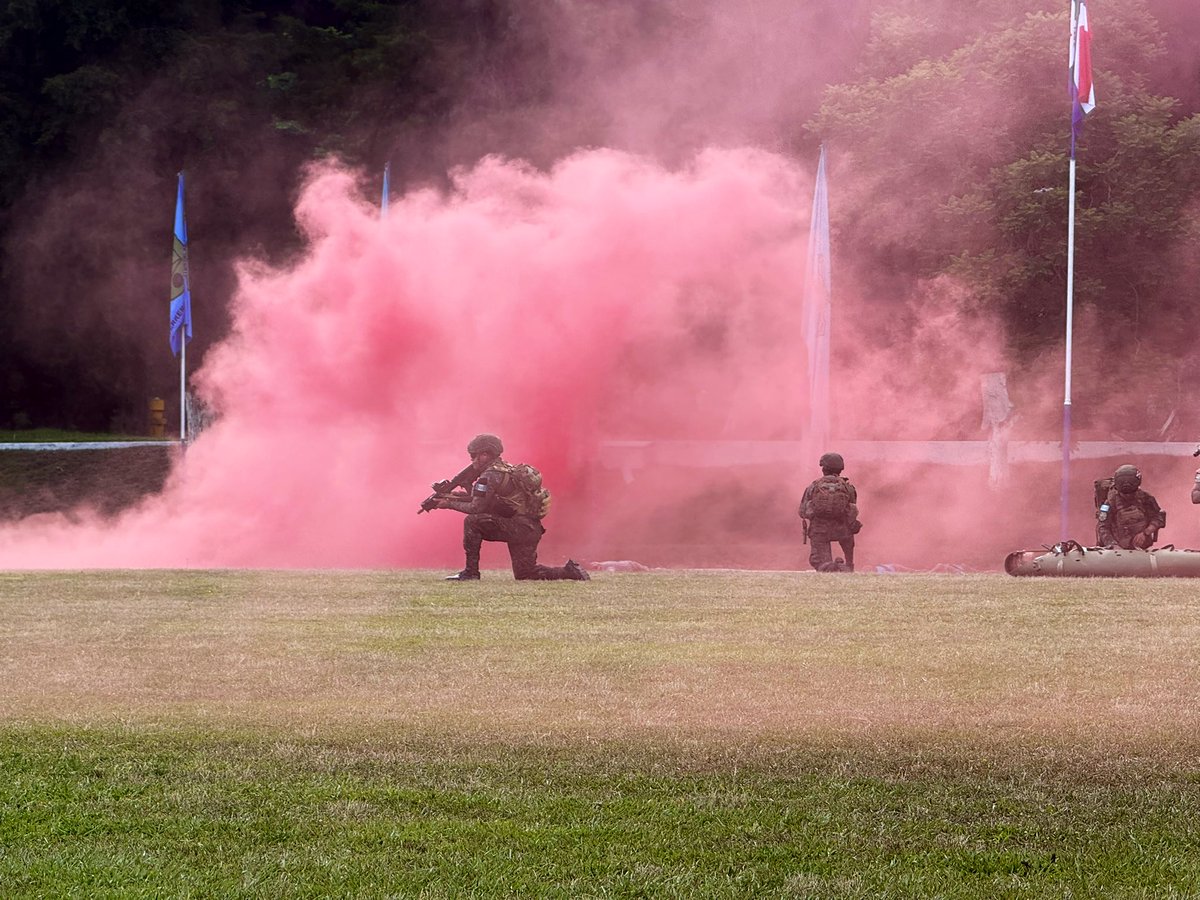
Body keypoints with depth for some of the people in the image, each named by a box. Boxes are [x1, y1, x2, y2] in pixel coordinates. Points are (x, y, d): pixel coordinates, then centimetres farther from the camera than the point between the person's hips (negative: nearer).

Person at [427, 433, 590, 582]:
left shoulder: (490, 476, -13)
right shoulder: (506, 469, 17)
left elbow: (477, 508, -14)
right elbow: (484, 499, 23)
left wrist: (450, 504, -3)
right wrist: (456, 496, 15)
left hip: (520, 526, -9)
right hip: (530, 529, 9)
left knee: (472, 522, -13)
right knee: (524, 574, 17)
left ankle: (471, 572, -9)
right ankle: (570, 571, 11)